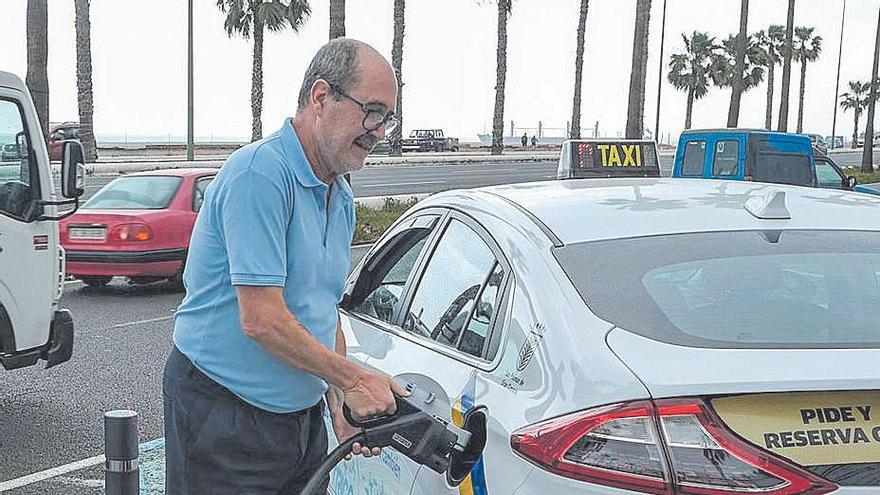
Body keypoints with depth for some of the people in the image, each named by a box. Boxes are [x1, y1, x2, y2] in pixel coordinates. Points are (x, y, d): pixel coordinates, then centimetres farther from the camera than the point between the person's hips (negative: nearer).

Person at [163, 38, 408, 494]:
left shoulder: (341, 198, 10)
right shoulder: (260, 172, -20)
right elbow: (262, 320, -25)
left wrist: (340, 403, 3)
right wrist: (353, 379, -15)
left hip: (302, 413, 8)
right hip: (223, 416, -8)